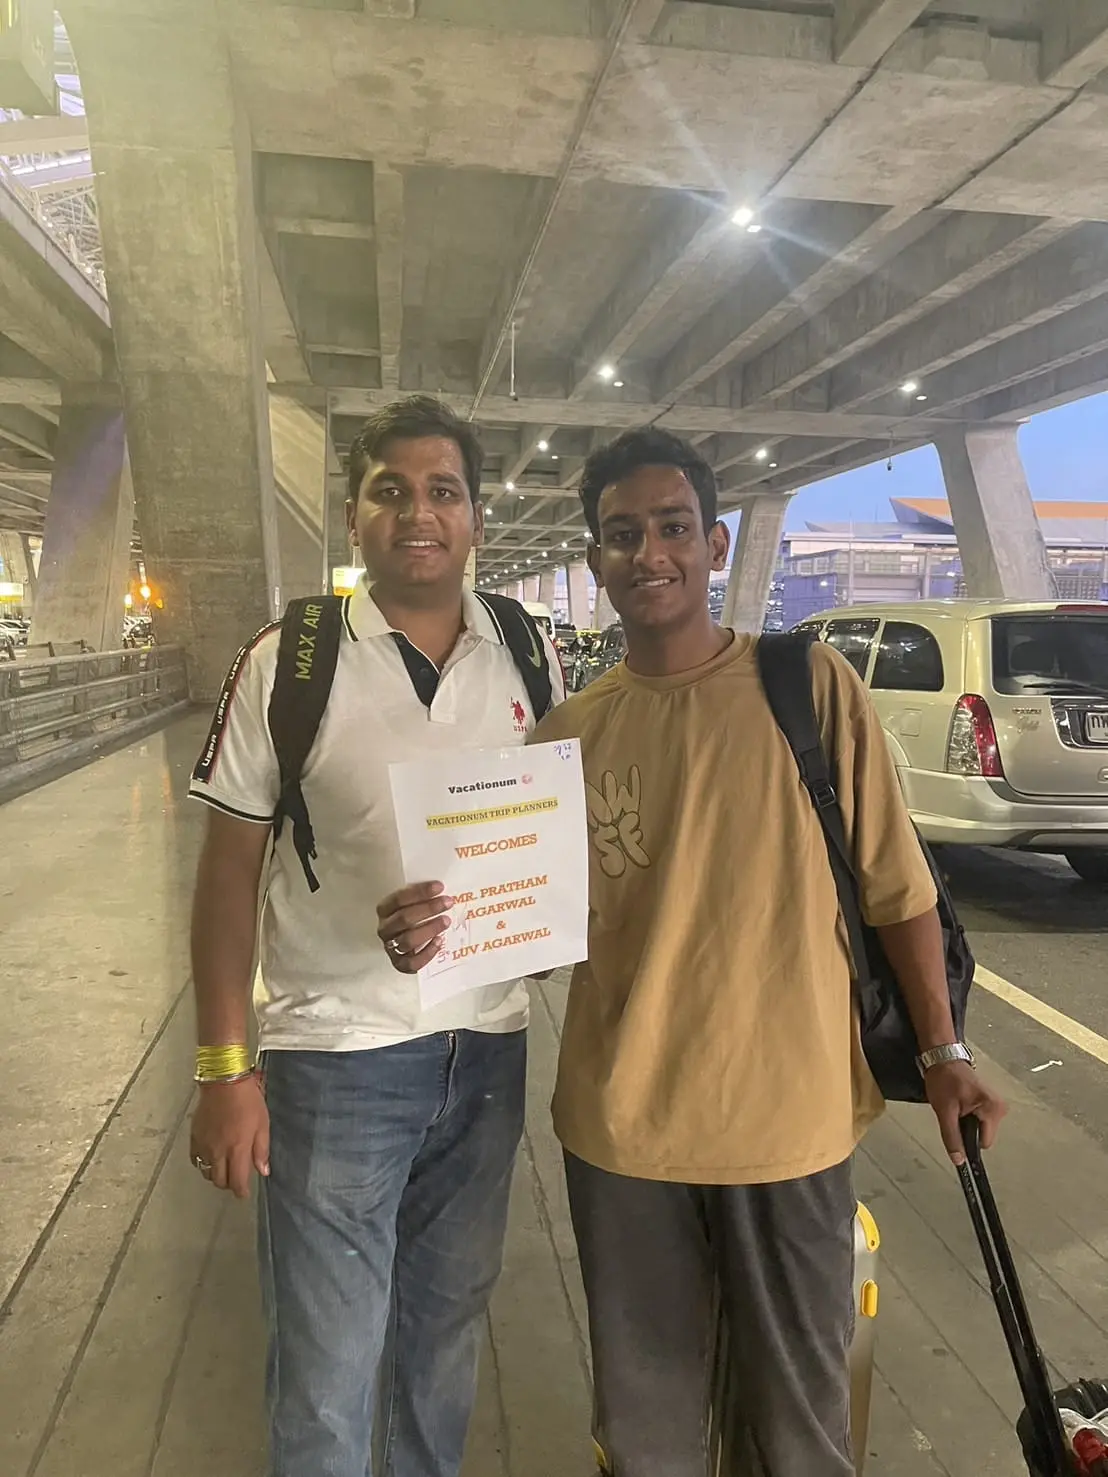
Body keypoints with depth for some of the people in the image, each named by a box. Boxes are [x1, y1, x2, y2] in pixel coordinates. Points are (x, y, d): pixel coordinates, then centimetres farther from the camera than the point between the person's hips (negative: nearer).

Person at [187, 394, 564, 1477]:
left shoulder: (532, 659, 1)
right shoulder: (287, 665, -7)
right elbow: (230, 872, -4)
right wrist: (224, 1069, -7)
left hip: (488, 1049, 3)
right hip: (333, 1060, -3)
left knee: (445, 1333, 23)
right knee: (325, 1381, 10)